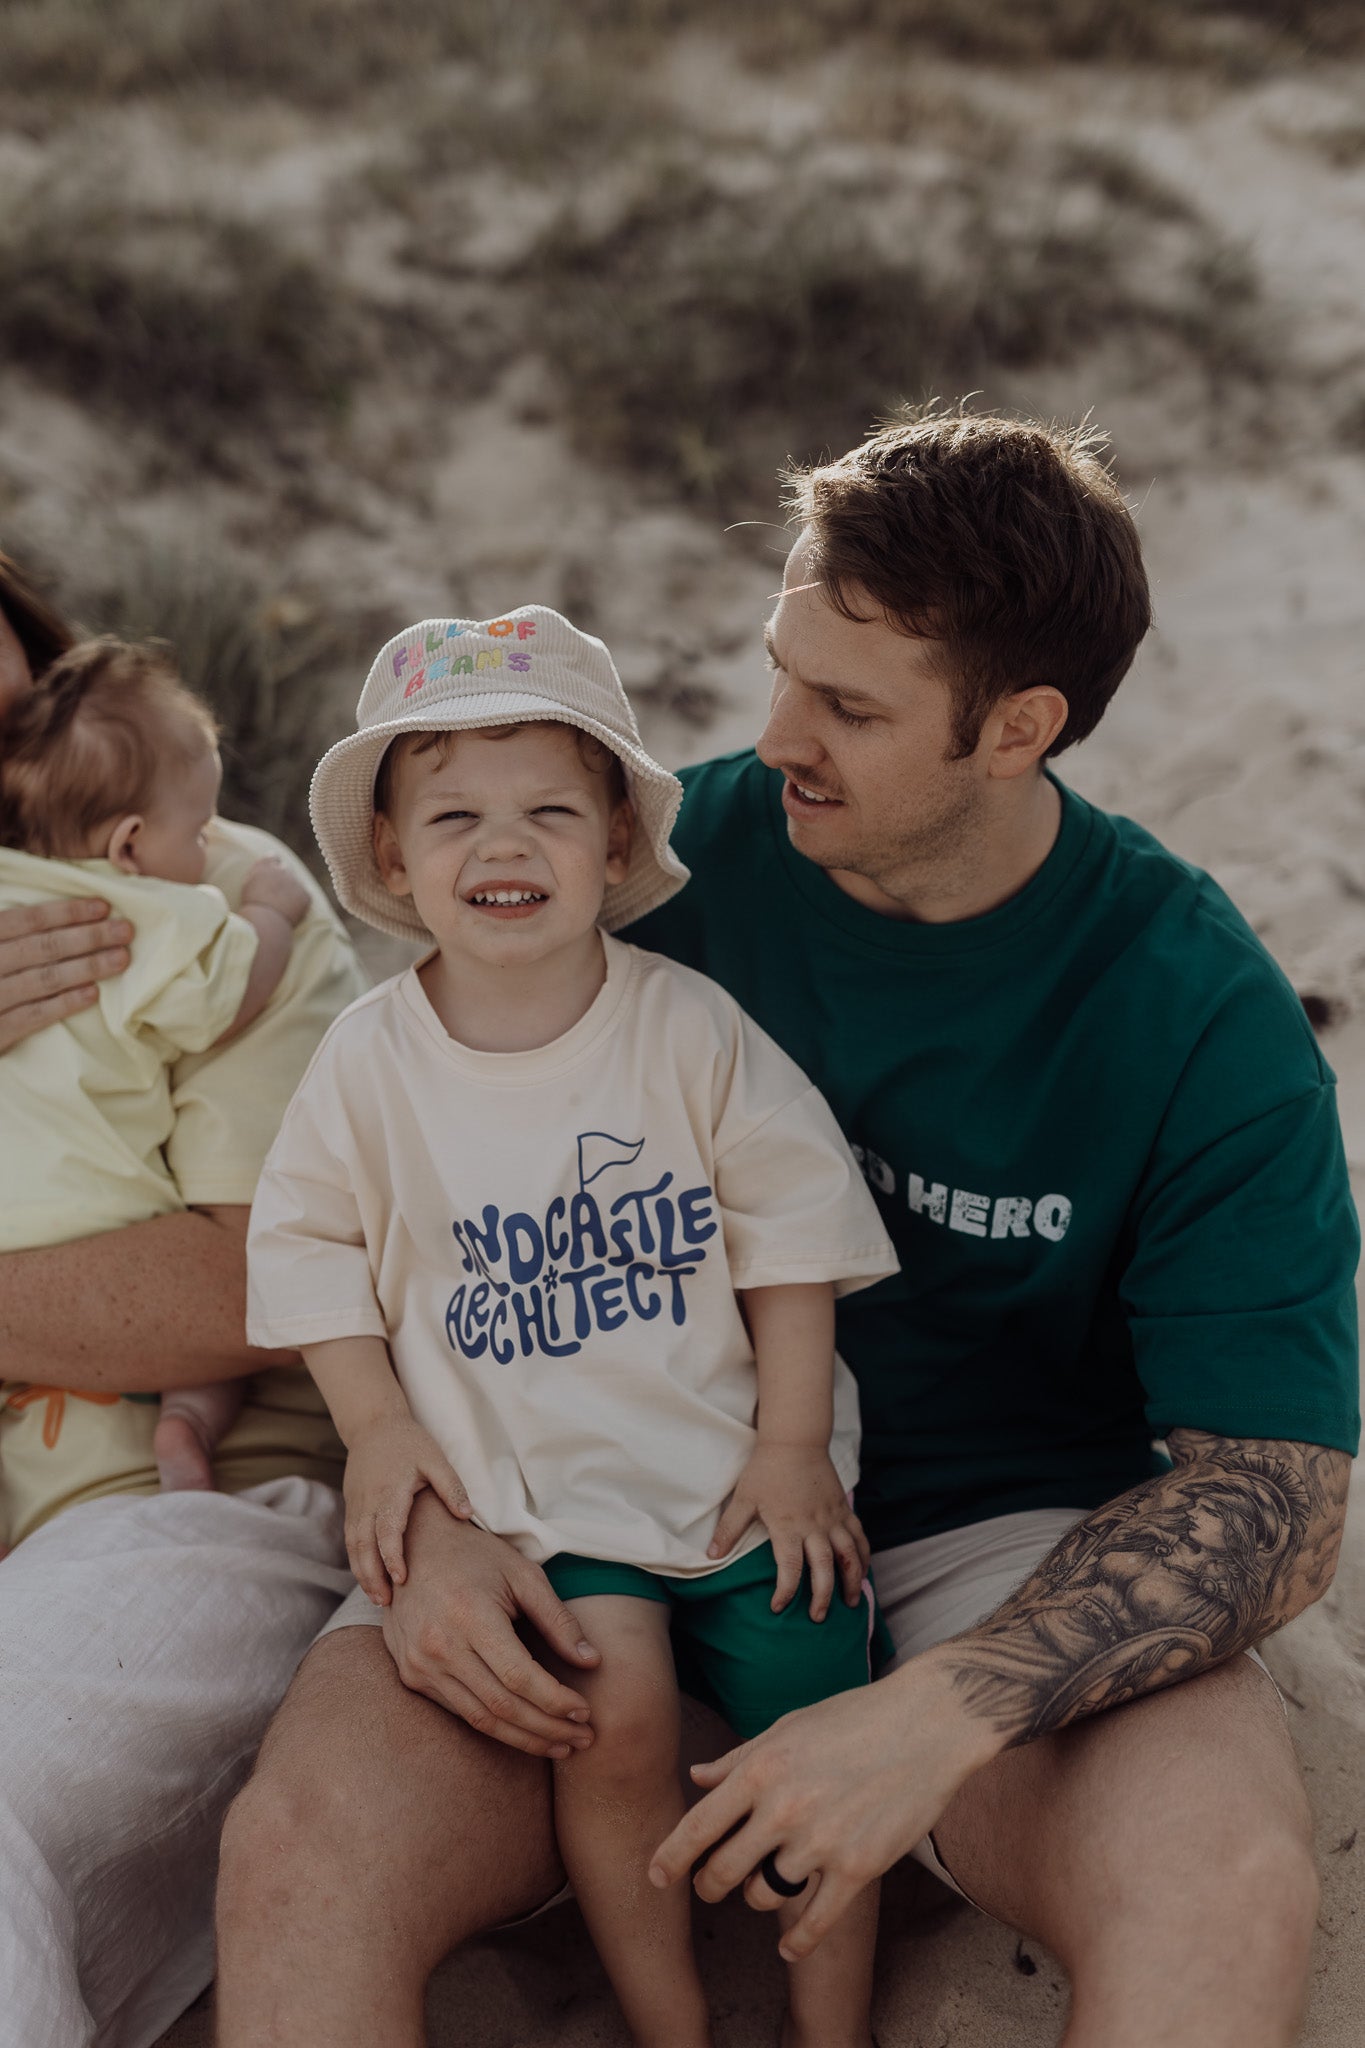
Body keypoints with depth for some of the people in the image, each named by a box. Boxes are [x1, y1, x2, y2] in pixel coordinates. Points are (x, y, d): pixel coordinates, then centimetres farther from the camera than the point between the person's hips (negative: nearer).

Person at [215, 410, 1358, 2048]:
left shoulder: (1206, 1018, -11)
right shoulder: (668, 855, -5)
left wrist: (940, 1711, -29)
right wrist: (430, 1517, -15)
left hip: (1005, 1550, -1)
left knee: (1226, 1886, -33)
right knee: (300, 1850, -27)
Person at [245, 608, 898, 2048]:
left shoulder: (694, 1029, -7)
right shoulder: (373, 1060, -5)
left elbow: (788, 1229, -1)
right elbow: (311, 1242, 6)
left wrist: (792, 1443, -4)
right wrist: (374, 1423, -4)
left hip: (739, 1459, 1)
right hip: (538, 1483, 0)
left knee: (812, 1721, -1)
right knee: (616, 1716, -18)